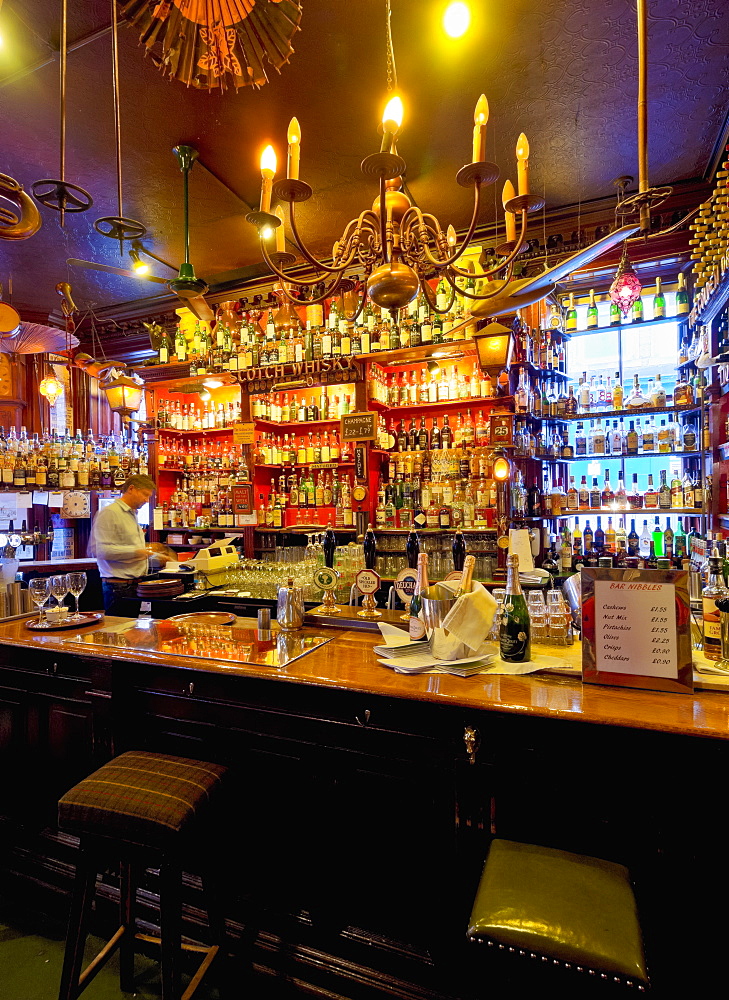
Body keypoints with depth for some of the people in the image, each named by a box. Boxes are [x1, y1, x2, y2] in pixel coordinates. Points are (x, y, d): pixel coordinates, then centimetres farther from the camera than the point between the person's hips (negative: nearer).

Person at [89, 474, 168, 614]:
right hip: (119, 586, -9)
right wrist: (135, 552, -20)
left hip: (135, 585, 9)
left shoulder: (132, 515, 21)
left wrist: (155, 556, 21)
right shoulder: (109, 513, -10)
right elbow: (101, 550, -19)